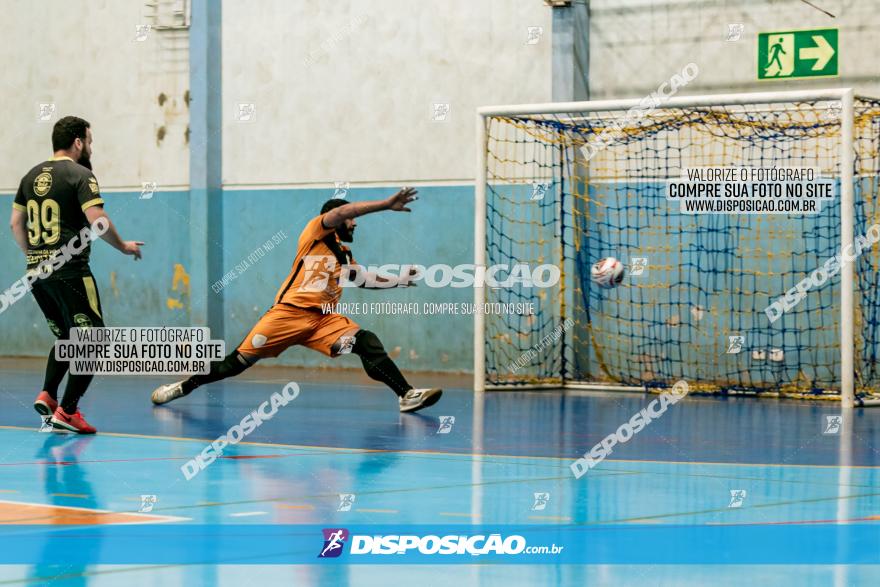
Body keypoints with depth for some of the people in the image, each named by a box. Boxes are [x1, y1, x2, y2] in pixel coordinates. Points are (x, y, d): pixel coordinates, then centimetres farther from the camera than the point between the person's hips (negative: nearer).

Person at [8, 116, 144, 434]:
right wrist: (124, 246, -2)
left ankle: (47, 395, 7)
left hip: (37, 272, 8)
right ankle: (67, 412, -6)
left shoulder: (31, 176, 14)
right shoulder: (80, 175, -8)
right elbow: (98, 221, -17)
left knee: (66, 338, 23)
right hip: (70, 272, -8)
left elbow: (16, 223, 16)